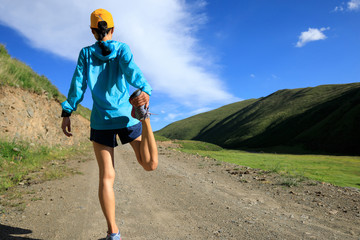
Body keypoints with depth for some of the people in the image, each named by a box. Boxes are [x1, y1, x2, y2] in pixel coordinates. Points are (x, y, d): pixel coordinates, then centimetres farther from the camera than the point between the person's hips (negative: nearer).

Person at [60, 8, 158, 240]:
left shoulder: (86, 53, 7)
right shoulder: (122, 48, 4)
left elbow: (78, 84, -1)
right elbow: (130, 68, -17)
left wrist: (67, 113, 2)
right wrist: (144, 91, -35)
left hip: (102, 121, 1)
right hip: (126, 117, 0)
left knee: (106, 176, 4)